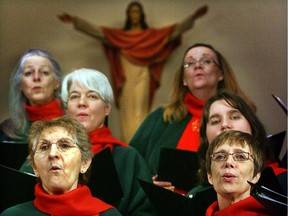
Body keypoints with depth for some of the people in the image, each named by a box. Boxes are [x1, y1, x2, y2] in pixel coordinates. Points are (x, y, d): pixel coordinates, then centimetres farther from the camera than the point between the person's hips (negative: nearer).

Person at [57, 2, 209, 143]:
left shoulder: (152, 35, 9)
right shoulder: (118, 36, 12)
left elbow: (177, 30, 4)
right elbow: (95, 30, 7)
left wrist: (193, 17, -6)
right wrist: (75, 20, -1)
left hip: (142, 78, -1)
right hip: (126, 80, 1)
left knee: (139, 114, -7)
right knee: (127, 115, -1)